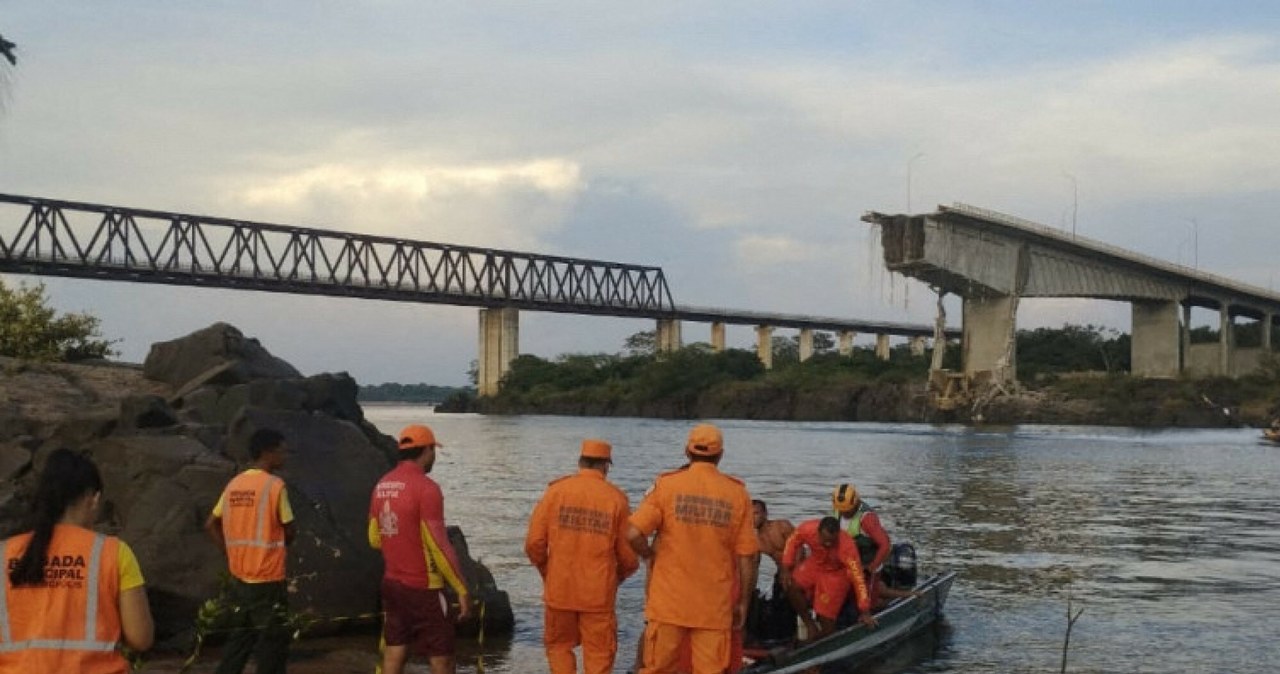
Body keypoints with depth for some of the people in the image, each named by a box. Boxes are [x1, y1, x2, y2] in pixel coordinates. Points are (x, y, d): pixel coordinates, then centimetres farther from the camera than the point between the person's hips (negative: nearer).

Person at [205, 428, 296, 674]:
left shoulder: (233, 484, 6)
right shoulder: (275, 485, -14)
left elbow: (211, 525, 12)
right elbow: (289, 532, -9)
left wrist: (235, 550, 11)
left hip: (239, 578, 7)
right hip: (268, 581, -7)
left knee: (238, 640, 17)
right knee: (272, 645, 3)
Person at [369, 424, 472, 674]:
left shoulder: (382, 485, 6)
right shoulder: (426, 487, -17)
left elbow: (375, 539, 14)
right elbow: (439, 545, -19)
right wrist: (462, 589, -14)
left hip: (392, 584, 7)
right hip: (423, 588, -7)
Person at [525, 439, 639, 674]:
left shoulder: (556, 490, -3)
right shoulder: (616, 498, -4)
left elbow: (534, 542, -5)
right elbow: (628, 556, -3)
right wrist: (617, 576, 19)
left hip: (560, 588, 1)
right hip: (599, 592, -1)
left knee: (558, 645, 18)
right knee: (599, 654, 9)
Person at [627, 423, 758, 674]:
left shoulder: (666, 484, -4)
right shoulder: (738, 494, -1)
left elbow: (633, 534, -13)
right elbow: (746, 557, -1)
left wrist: (651, 557, 8)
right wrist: (742, 603, 9)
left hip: (668, 600, 0)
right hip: (714, 606, 0)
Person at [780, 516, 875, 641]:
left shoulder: (847, 546, -38)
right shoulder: (808, 529, -29)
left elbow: (858, 577, -35)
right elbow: (792, 542, -6)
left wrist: (865, 612, -34)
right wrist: (786, 569, -12)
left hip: (836, 573, -3)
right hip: (814, 565, 3)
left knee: (826, 618, -6)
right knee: (792, 586, -21)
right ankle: (809, 624, -2)